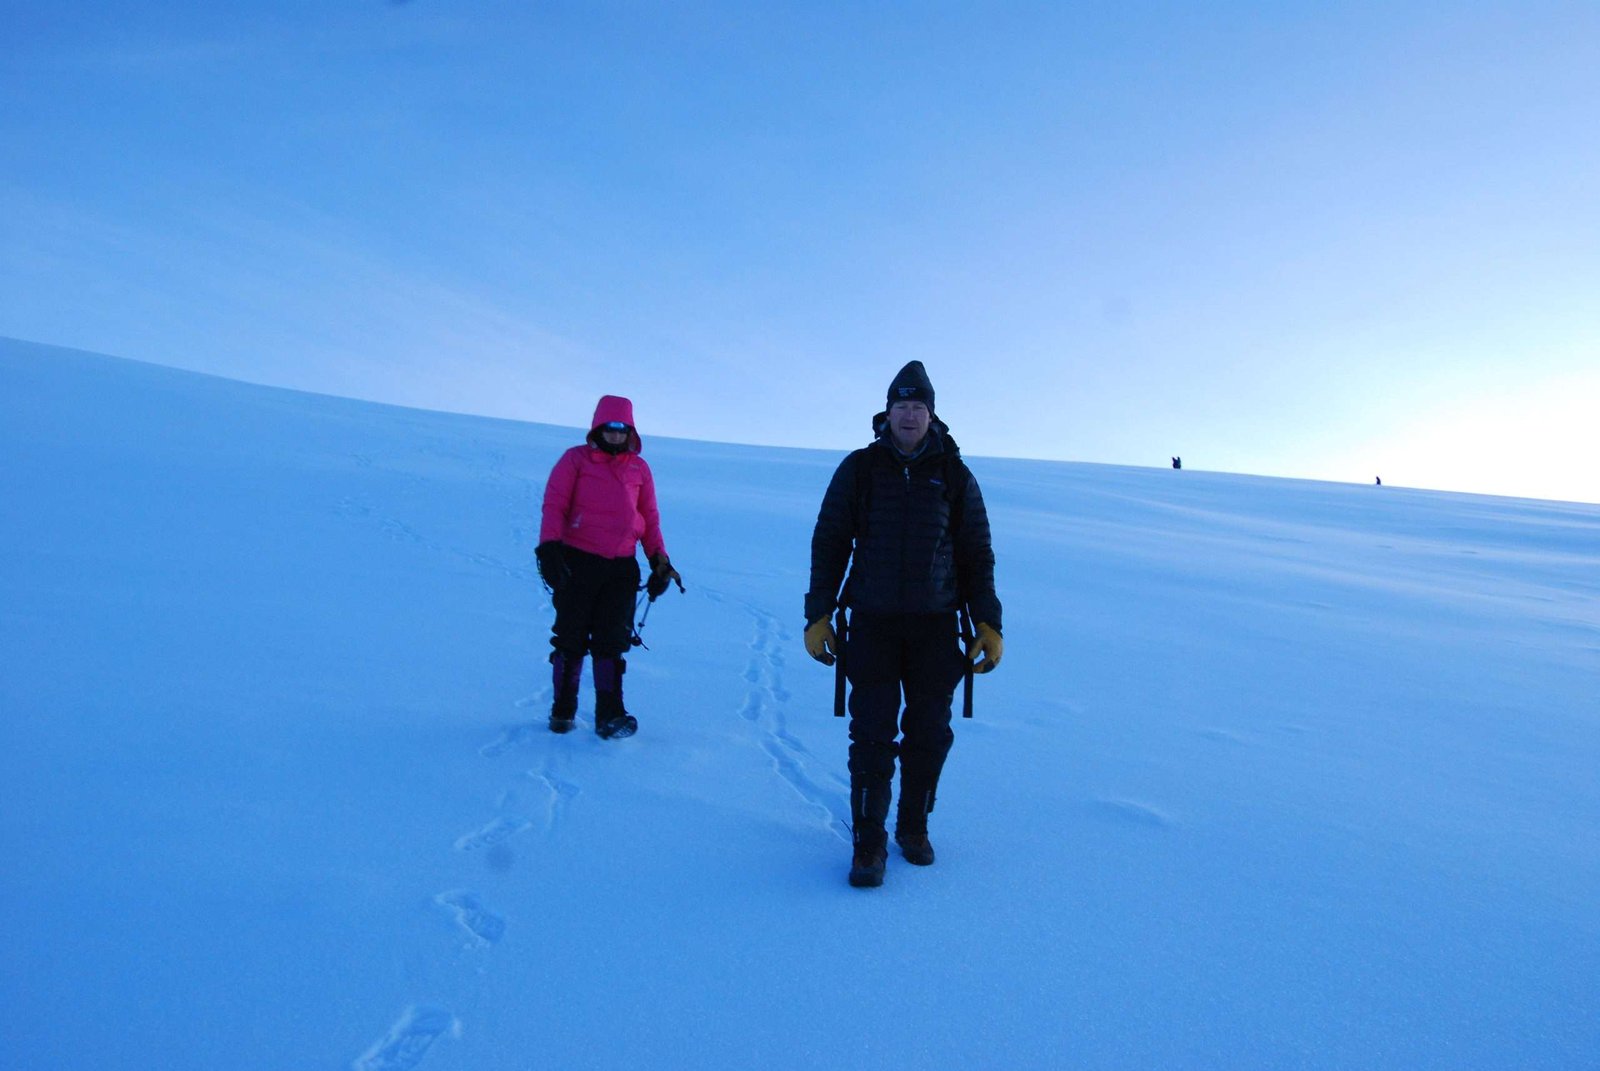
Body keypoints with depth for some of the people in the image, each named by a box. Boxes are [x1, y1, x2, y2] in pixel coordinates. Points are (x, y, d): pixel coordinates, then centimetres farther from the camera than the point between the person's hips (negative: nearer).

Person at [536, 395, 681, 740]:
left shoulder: (639, 468, 14)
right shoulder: (576, 459, 5)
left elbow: (650, 518, 17)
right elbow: (554, 505, -3)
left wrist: (659, 560, 7)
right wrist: (549, 549, -16)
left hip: (622, 567, 2)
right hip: (577, 562, -2)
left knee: (612, 641, -4)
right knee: (571, 638, 3)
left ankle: (609, 715, -7)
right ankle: (562, 711, 16)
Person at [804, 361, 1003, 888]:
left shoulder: (954, 475, 5)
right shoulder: (859, 469, 3)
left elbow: (977, 554, 9)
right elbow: (828, 544, 5)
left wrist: (988, 624, 3)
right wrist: (818, 615, 0)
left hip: (936, 626, 1)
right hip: (872, 622, -1)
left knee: (929, 734, 7)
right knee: (872, 734, -4)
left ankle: (913, 826, 26)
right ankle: (869, 841, 7)